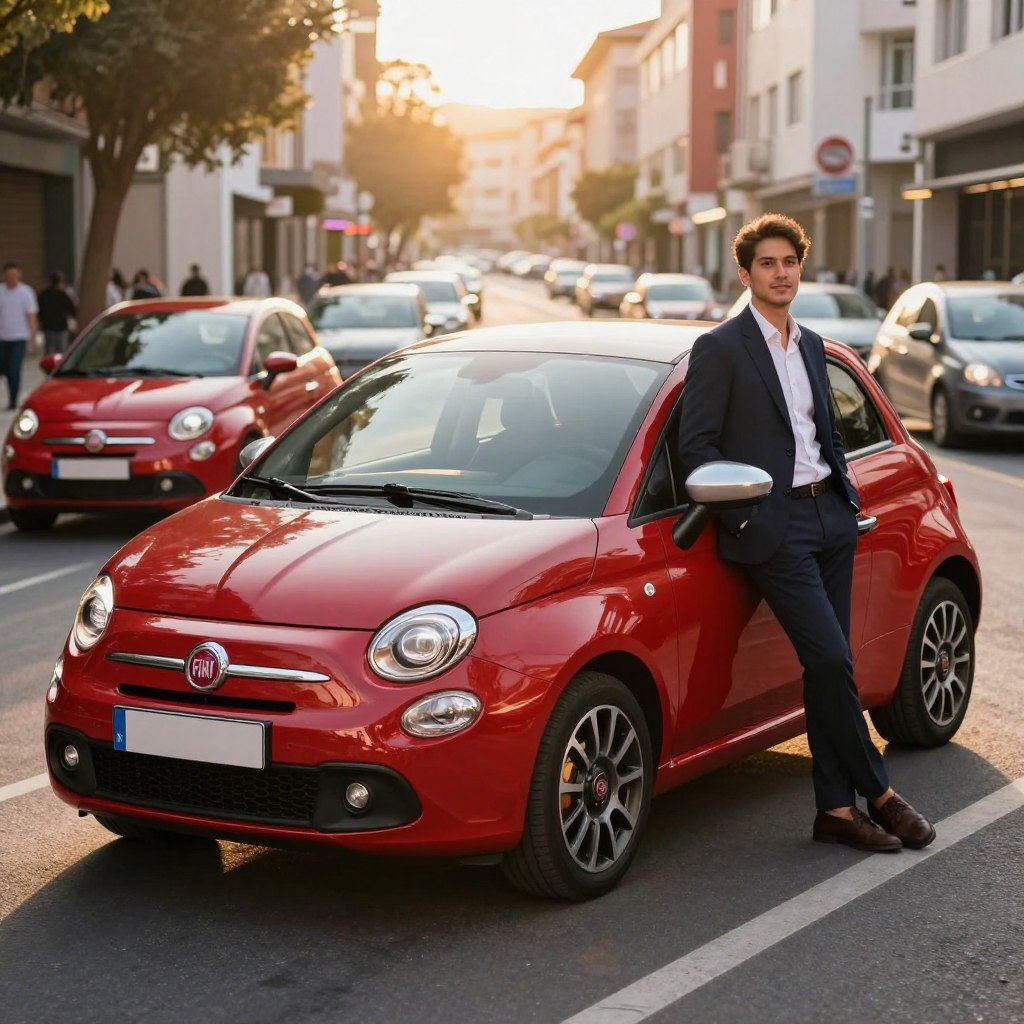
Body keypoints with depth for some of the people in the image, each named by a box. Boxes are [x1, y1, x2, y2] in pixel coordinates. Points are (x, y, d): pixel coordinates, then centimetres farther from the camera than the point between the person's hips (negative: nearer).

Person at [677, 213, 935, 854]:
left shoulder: (812, 346, 17)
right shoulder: (720, 349, -5)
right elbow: (697, 445, -8)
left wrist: (847, 492, 13)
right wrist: (743, 514, -13)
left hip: (831, 516, 7)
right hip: (776, 527, -7)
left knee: (829, 667, 6)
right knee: (830, 661, -11)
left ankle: (837, 808, 11)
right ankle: (879, 794, 3)